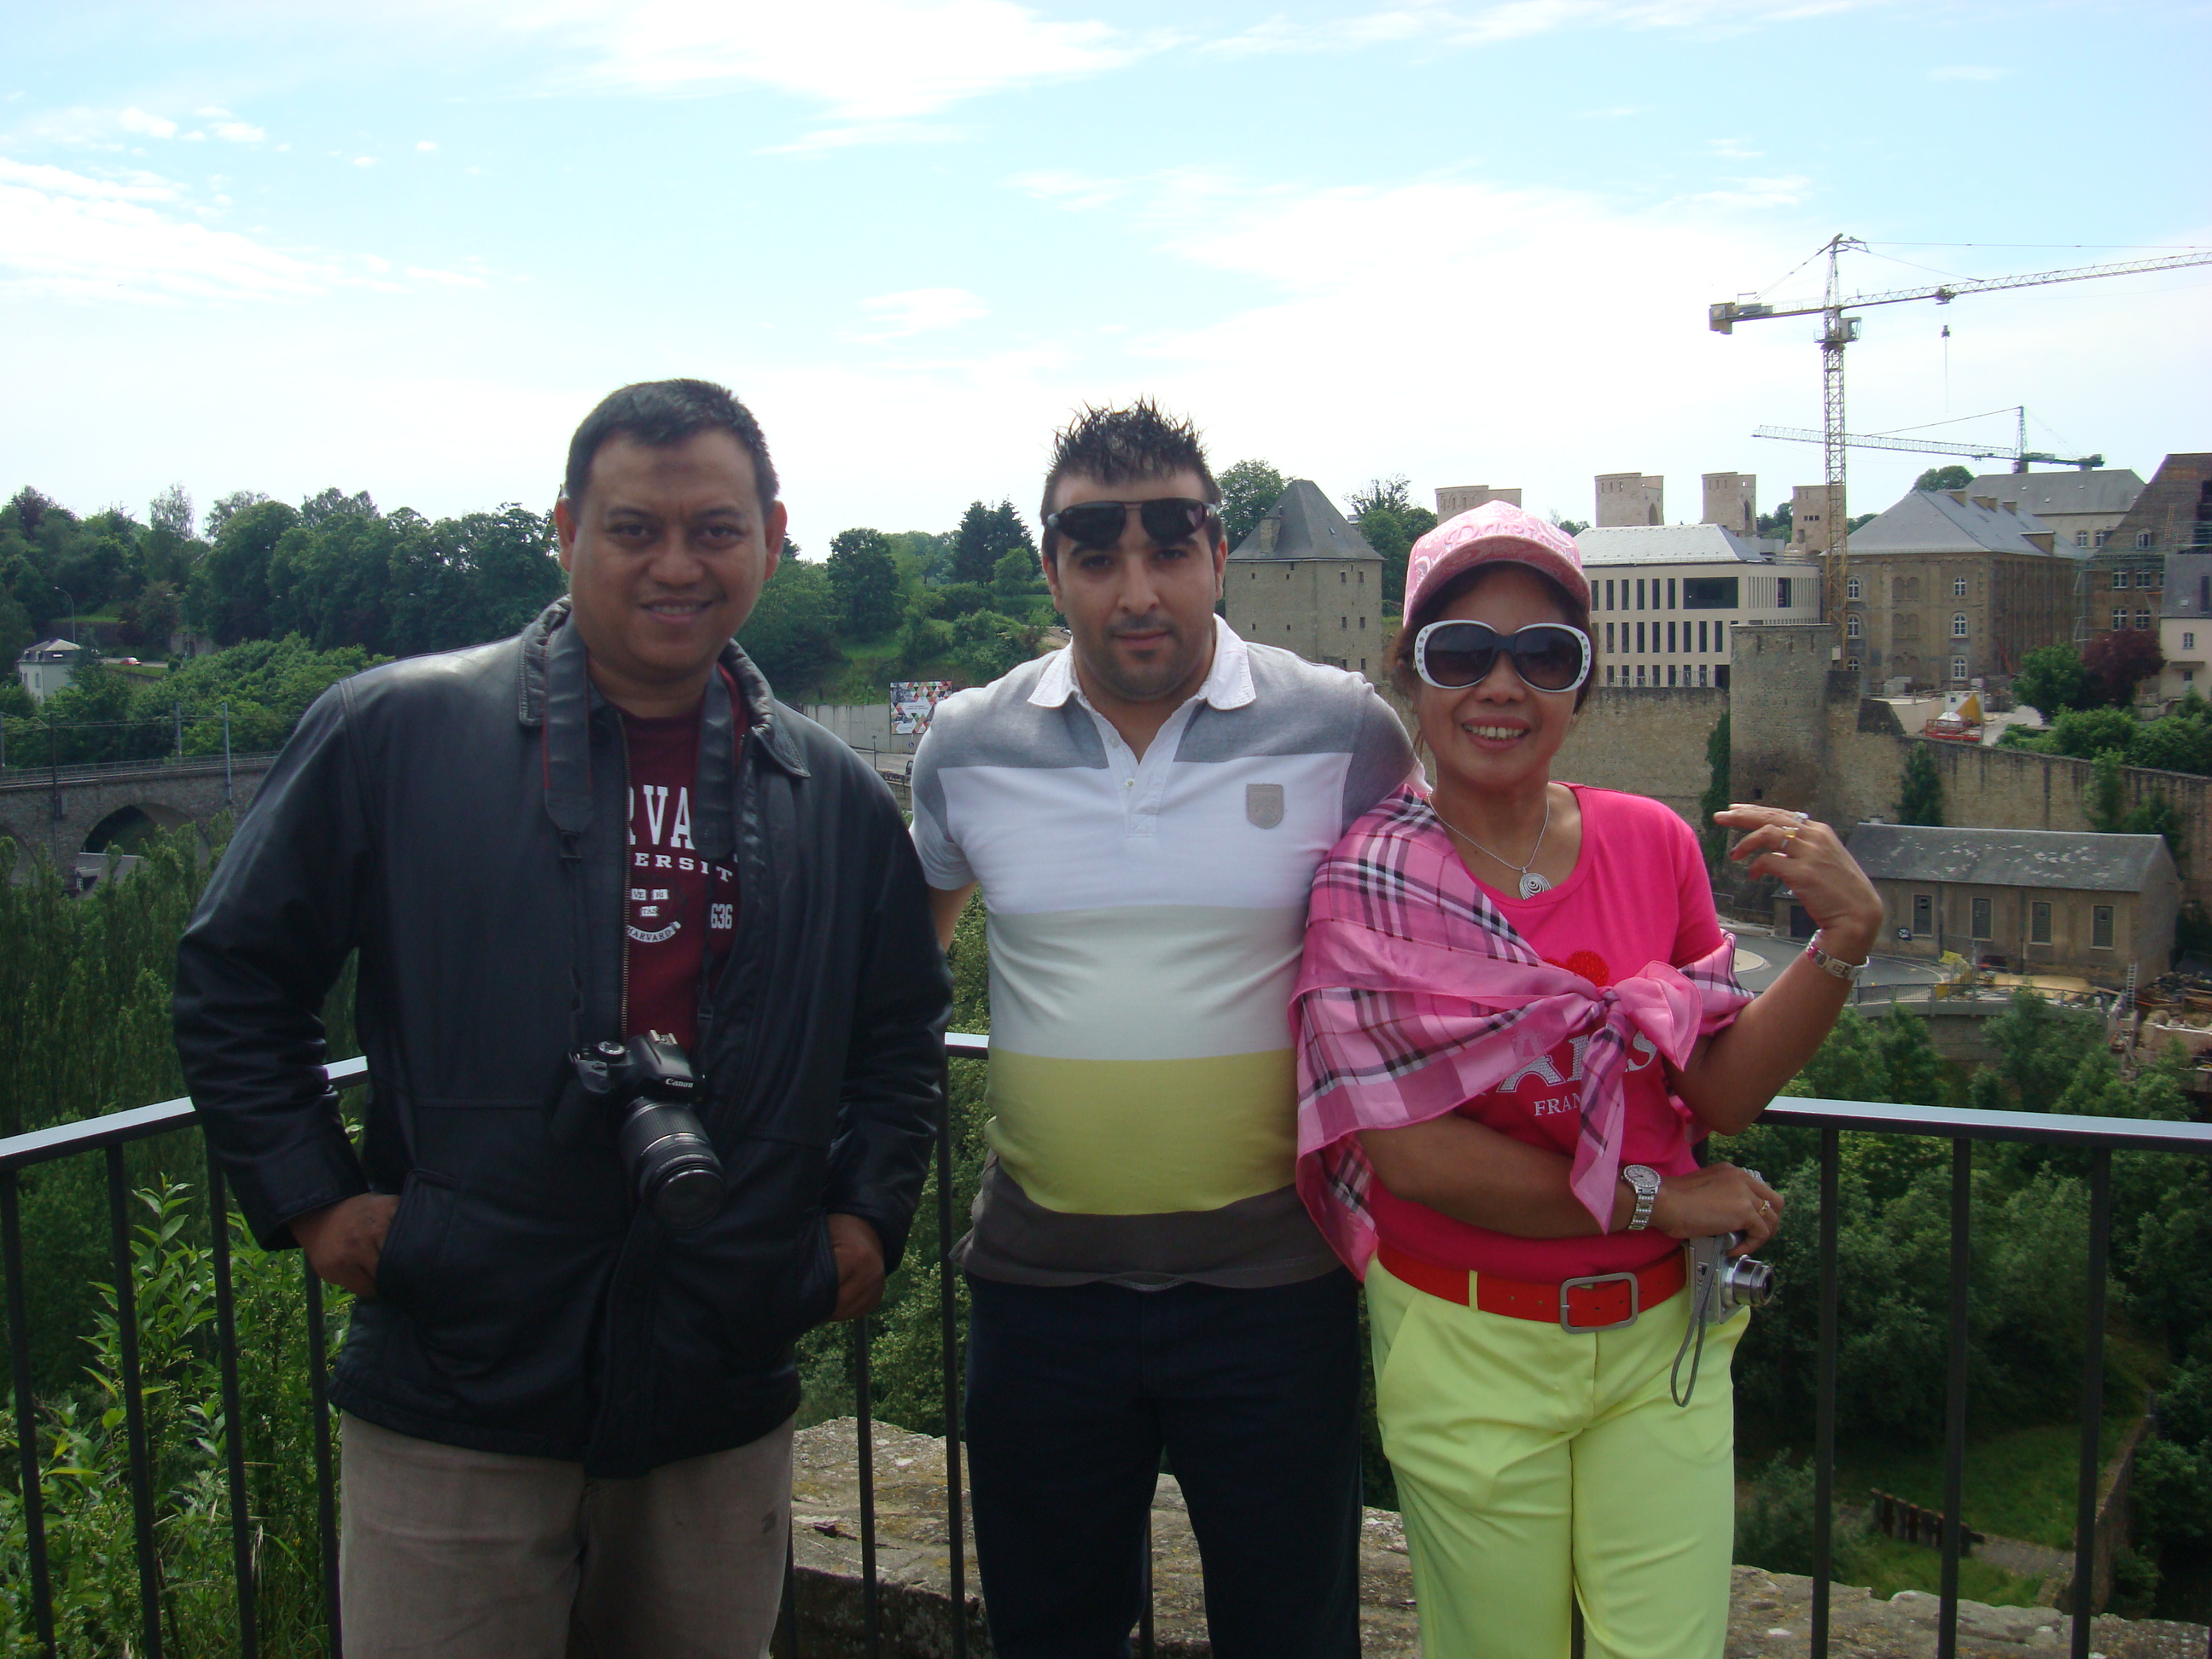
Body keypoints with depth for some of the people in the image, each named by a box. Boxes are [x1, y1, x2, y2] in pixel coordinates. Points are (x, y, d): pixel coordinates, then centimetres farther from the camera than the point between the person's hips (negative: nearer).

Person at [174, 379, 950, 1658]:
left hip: (722, 1406, 3)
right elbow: (237, 978, 3)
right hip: (454, 1403, -3)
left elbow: (904, 1026, 19)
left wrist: (870, 1209, 8)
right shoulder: (395, 732, -4)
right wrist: (311, 1197, -3)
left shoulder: (838, 799, 6)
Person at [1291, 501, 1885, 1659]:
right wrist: (1652, 1199, -13)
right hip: (1469, 1349, -3)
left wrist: (1843, 941, -13)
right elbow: (1407, 1148, -17)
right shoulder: (1372, 881, -12)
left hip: (1662, 1335, 3)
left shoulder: (1651, 843, 0)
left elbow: (1722, 1094, 1)